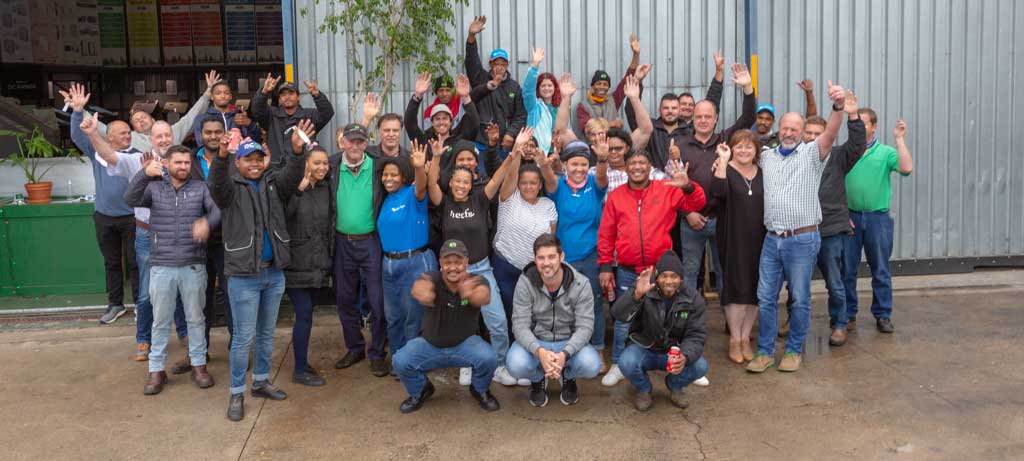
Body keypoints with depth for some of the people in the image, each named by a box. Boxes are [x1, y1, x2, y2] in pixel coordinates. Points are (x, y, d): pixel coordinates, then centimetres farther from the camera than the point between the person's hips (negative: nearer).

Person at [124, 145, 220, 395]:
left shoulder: (201, 188, 3)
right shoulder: (154, 187, 4)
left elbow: (218, 209, -10)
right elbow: (131, 199, -13)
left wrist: (207, 222, -33)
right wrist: (144, 174, -29)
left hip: (193, 266, 0)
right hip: (161, 266, 0)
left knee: (196, 318, 10)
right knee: (160, 321, 9)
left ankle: (199, 365, 22)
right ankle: (156, 370, 18)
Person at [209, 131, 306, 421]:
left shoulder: (273, 183, 6)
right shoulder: (231, 186, -5)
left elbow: (292, 176, -13)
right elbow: (216, 184, -27)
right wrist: (221, 155, -48)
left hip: (274, 272, 5)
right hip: (243, 276, -4)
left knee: (267, 333, 17)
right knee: (244, 337, 0)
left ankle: (261, 382, 33)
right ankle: (237, 394, 12)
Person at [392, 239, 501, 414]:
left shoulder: (476, 281, -19)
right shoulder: (433, 278, -20)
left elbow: (485, 297, -44)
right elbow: (419, 287, -45)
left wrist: (471, 294, -70)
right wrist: (422, 292, -73)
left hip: (465, 344, 0)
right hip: (430, 344, 1)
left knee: (488, 358, -28)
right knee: (401, 361, -23)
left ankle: (480, 391, 7)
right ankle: (420, 391, 11)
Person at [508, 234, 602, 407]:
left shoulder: (581, 284, -14)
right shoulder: (525, 282, -14)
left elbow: (585, 327, -17)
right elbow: (520, 325, -18)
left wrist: (564, 354, -36)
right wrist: (539, 351, -37)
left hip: (569, 342, 0)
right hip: (535, 341, 0)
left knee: (591, 366, -30)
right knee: (516, 365, -32)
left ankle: (568, 378, 10)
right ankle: (538, 380, 8)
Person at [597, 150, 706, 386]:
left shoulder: (667, 190, 1)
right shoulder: (616, 196, 4)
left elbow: (697, 203, -5)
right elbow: (606, 235, 5)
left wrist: (687, 187, -26)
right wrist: (605, 266, 1)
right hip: (627, 272, 1)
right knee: (623, 320, 9)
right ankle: (618, 366, 21)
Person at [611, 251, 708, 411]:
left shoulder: (693, 299, -10)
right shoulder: (645, 292, -18)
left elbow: (696, 335, -13)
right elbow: (619, 315, -32)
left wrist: (685, 356, -35)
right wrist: (637, 294, -53)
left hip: (675, 352, 2)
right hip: (644, 349, -2)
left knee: (700, 367, -25)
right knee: (627, 363, -33)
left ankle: (675, 387, 11)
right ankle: (643, 390, 4)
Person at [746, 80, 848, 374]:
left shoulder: (812, 154, -2)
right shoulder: (767, 156, 12)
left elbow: (830, 134, -20)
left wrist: (838, 107, -40)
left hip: (802, 239, -4)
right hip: (772, 239, 4)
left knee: (800, 299, 6)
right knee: (765, 298, 6)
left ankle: (794, 350, 21)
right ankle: (765, 351, 16)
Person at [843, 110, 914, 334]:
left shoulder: (886, 152, 3)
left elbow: (906, 168, -16)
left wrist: (899, 139, -14)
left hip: (878, 217, -1)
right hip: (849, 217, 1)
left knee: (881, 271, 6)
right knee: (846, 270, 5)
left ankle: (883, 315, 16)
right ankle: (848, 315, 16)